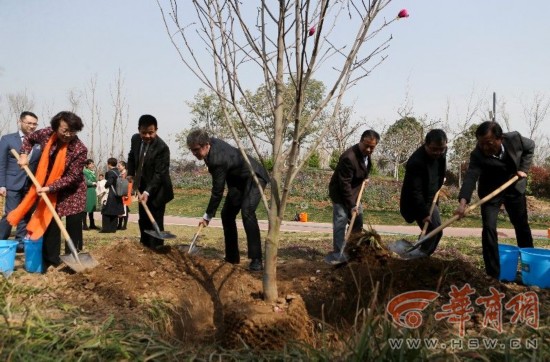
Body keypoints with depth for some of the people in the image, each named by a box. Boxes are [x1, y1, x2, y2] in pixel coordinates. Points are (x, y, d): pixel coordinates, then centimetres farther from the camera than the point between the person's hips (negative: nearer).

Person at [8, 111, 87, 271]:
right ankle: (50, 261, 10)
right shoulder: (47, 134, -12)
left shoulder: (79, 149, -26)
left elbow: (73, 176, -23)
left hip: (72, 191, -4)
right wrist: (24, 155, -5)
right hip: (50, 188, 4)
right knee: (49, 223, 4)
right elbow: (29, 138, 11)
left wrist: (49, 188, -28)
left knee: (73, 226, -1)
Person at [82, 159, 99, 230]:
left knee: (92, 209, 11)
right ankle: (84, 225, -2)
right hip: (87, 191, -7)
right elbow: (85, 182, -16)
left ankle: (92, 224, 16)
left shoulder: (93, 172, 16)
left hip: (93, 192, 7)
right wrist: (93, 183, -10)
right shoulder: (85, 172, -7)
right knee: (86, 208, -6)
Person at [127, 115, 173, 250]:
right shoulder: (135, 139, -5)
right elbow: (131, 157, 16)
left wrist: (148, 192, -35)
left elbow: (160, 173, -27)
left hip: (157, 190, -7)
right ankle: (144, 245, 32)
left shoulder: (162, 147, -25)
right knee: (143, 220, 17)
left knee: (155, 221, -7)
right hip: (142, 186, 7)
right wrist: (130, 174, 4)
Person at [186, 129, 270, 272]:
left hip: (254, 177, -10)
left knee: (247, 212, -29)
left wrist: (207, 216, -18)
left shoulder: (218, 159, -34)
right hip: (238, 179, 10)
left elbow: (217, 191, -27)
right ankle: (232, 256, 14)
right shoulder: (211, 141, -8)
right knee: (227, 214, 5)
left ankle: (256, 260, -27)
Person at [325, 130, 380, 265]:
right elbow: (344, 184, -27)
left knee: (358, 222, 13)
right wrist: (351, 205, -25)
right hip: (340, 194, -9)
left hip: (354, 193, 9)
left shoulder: (366, 154, -2)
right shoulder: (349, 157, -30)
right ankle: (337, 255, -6)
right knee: (340, 223, -12)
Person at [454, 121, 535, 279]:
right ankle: (493, 274, -9)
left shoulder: (514, 138, -23)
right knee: (489, 228, -16)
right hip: (490, 192, -3)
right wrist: (463, 202, -58)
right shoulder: (477, 155, -31)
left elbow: (530, 146, 0)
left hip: (514, 188, 3)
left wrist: (523, 168, -12)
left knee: (522, 227, 16)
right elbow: (470, 177, -43)